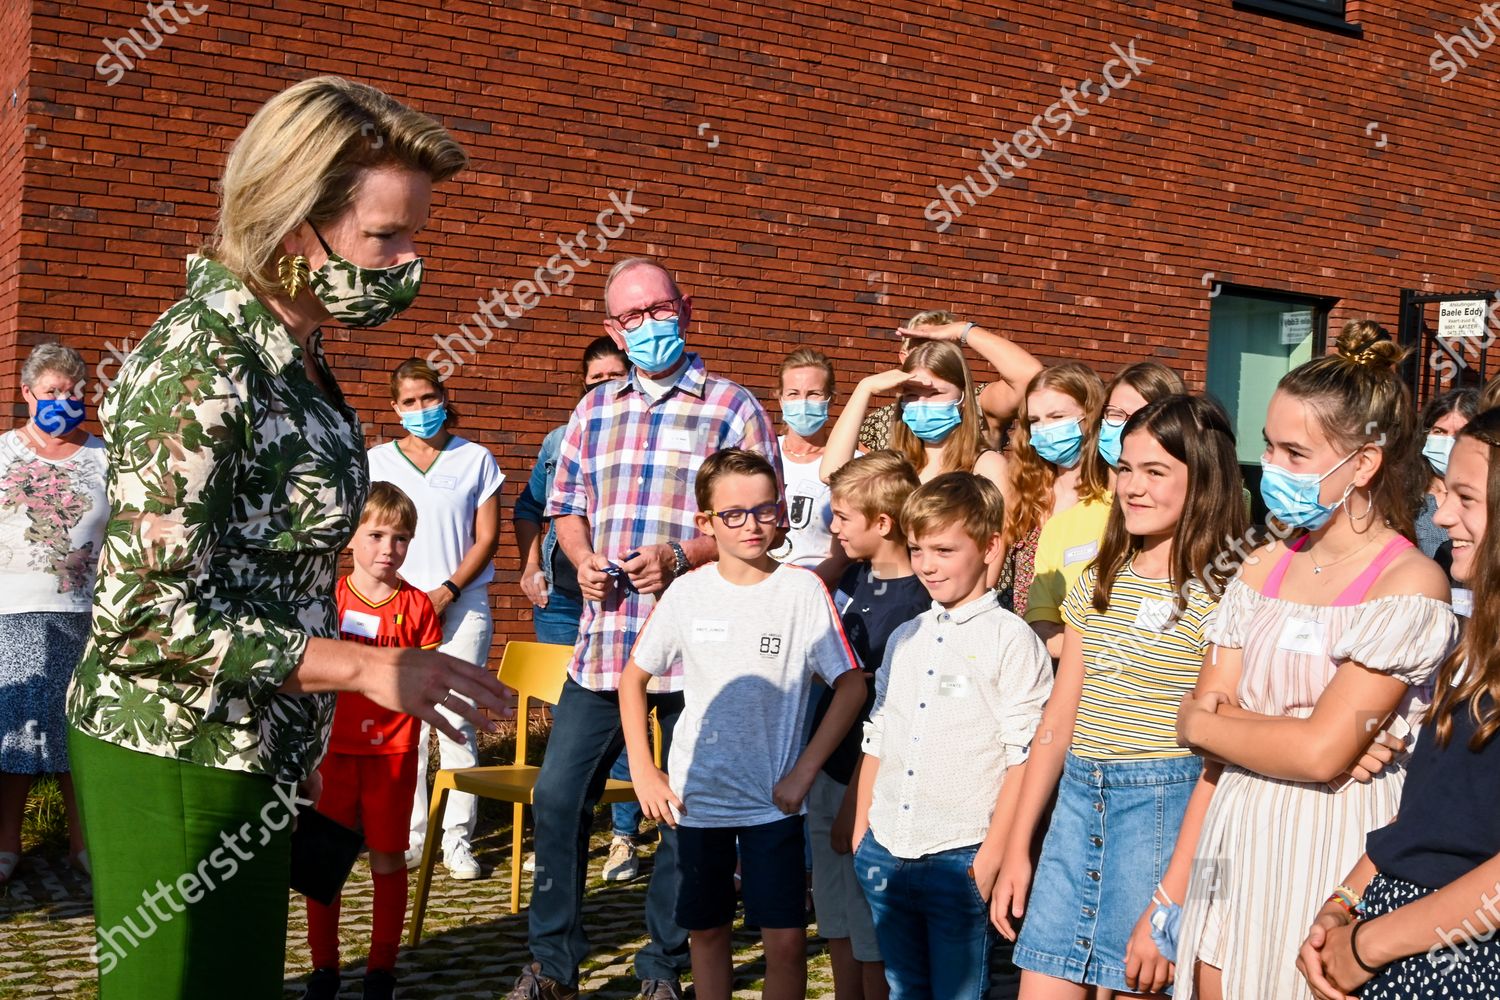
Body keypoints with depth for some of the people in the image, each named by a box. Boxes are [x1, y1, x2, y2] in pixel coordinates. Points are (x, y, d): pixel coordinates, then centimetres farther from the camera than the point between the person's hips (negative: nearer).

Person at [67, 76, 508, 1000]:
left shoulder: (293, 350, 5)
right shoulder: (200, 364, -23)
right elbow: (146, 613, -24)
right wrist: (365, 667, -21)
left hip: (256, 748, 9)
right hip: (176, 758, -9)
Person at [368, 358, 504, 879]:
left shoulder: (475, 459, 5)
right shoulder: (377, 460, 9)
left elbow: (486, 538, 3)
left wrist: (446, 592, -8)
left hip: (462, 606, -1)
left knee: (456, 723, -5)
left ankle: (458, 838, 1)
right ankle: (410, 835, 10)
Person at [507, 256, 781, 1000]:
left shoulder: (734, 409, 1)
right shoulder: (594, 409, 14)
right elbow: (567, 507, 19)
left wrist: (680, 557, -16)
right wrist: (582, 561, -2)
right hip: (604, 639, 4)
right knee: (558, 793, 3)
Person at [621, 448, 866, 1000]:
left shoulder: (803, 590, -8)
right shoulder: (688, 593, -2)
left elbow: (851, 685, -6)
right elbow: (633, 677, 8)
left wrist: (804, 772, -11)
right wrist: (643, 770, 1)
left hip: (774, 798, -2)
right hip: (695, 796, 2)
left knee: (786, 938, -5)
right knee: (707, 930, 14)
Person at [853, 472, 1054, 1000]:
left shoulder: (1011, 641, -6)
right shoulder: (904, 638, 13)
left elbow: (1023, 757, -10)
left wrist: (990, 860, -14)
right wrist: (859, 838, 12)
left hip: (959, 858, -6)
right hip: (885, 854, 6)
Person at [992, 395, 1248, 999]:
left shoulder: (1221, 592, -9)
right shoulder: (1101, 580, 11)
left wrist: (1169, 906, -17)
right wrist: (1016, 850, 13)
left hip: (1166, 807, -6)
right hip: (1078, 798, 6)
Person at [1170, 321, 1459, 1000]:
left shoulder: (1411, 582, -11)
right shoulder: (1263, 568, 8)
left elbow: (1321, 753, -18)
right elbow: (1203, 711, 2)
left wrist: (1206, 723, -3)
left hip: (1332, 861, -5)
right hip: (1235, 850, 6)